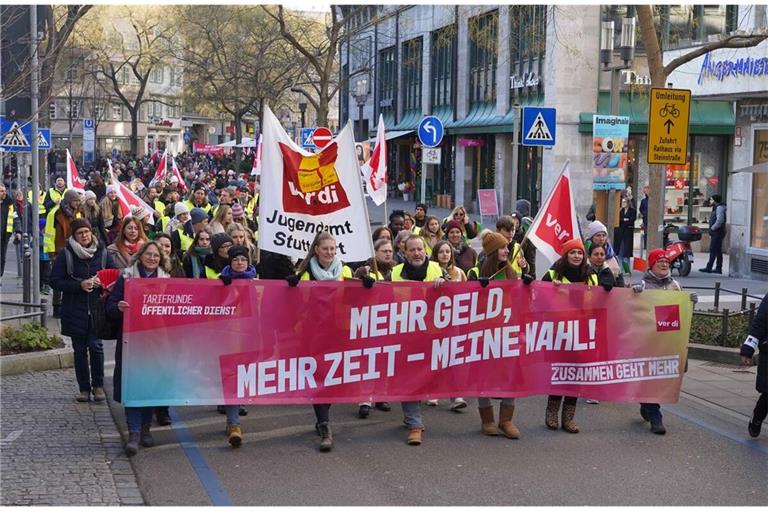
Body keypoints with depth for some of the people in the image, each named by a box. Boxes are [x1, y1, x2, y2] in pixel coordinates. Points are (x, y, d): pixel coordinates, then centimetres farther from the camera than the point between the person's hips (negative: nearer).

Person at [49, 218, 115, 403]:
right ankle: (84, 388, 15)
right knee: (79, 349, 5)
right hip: (74, 310, 0)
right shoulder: (66, 254, -1)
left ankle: (98, 385, 7)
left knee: (96, 346, -9)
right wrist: (80, 285, -14)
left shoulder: (102, 253, 4)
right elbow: (55, 281, -3)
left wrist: (102, 283, -11)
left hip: (97, 308, 0)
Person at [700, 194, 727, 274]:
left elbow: (720, 220, -24)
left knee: (713, 251, -11)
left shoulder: (719, 208, -13)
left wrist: (712, 228, -16)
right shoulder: (716, 208, 20)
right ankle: (718, 268, 14)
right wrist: (711, 233, 18)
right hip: (715, 233, 11)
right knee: (718, 251, 11)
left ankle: (709, 268, -12)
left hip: (717, 233, -11)